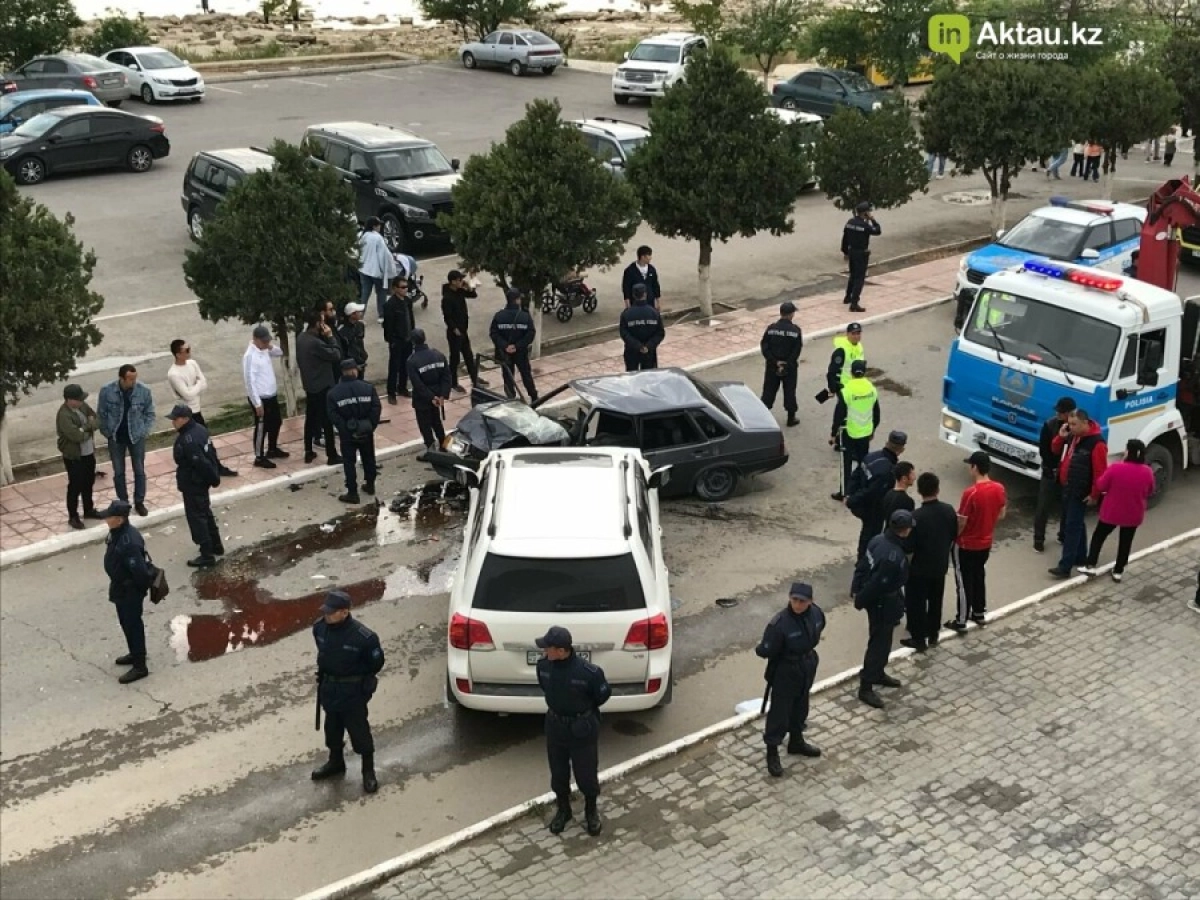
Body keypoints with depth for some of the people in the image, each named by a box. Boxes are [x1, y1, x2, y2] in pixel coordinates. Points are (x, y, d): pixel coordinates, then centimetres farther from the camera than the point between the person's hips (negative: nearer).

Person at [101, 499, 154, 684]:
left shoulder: (129, 542, -34)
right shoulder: (116, 533, -2)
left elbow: (139, 570, -32)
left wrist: (143, 586, -15)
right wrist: (115, 586, 19)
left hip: (131, 590, -10)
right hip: (120, 587, 10)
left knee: (133, 625, 2)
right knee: (125, 622, 24)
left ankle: (139, 666, 14)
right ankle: (134, 654, 43)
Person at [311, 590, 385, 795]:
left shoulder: (363, 637, -30)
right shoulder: (319, 627, -13)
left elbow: (377, 662, -12)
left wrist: (359, 679, -1)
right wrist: (324, 674, 12)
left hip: (352, 691, -5)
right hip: (328, 688, 5)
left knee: (359, 729, 9)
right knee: (332, 726, 23)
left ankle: (368, 771, 27)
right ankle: (336, 762, 46)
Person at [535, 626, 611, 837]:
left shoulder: (589, 672, -29)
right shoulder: (543, 665, -16)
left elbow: (604, 694, -9)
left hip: (583, 728, -4)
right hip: (555, 725, 4)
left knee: (586, 773, 12)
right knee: (558, 771, 18)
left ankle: (591, 811, 39)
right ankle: (563, 810, 43)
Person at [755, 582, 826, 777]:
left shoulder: (816, 613, -13)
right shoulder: (779, 623, -32)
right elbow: (767, 650, -22)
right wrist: (760, 649, -35)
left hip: (807, 669, 6)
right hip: (785, 673, -6)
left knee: (800, 708, 25)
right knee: (779, 712, 6)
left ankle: (796, 742, 47)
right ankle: (772, 752, 24)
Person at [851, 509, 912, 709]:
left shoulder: (878, 539, -5)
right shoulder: (894, 557, -33)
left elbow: (861, 566, 4)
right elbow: (877, 584, -27)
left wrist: (856, 590, 12)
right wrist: (860, 601, -13)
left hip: (876, 601, 9)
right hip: (884, 605, -9)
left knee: (882, 640, 25)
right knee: (879, 643, 3)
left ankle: (878, 674, 43)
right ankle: (866, 687, 12)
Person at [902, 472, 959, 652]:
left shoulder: (917, 517, -28)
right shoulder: (949, 510, -11)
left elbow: (909, 547, -21)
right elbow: (953, 537, 3)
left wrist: (904, 566, -4)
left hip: (919, 568, -5)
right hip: (940, 566, 6)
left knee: (916, 604, 12)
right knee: (936, 601, 22)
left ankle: (919, 639, 21)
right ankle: (933, 635, 36)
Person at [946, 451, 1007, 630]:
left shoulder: (971, 493, -27)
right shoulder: (999, 489, -6)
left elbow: (961, 522, -21)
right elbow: (1002, 514, 7)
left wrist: (952, 537, -4)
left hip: (966, 545, -6)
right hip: (986, 543, 7)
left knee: (964, 581, 5)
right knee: (979, 577, 22)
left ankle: (961, 621, 13)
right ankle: (979, 614, 35)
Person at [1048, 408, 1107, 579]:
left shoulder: (1096, 443, -21)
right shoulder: (1072, 437, 4)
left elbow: (1100, 472, -20)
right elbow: (1056, 450, 17)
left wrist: (1094, 494, -17)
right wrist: (1060, 437, -4)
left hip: (1081, 492, -8)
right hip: (1067, 488, 8)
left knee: (1072, 526, -8)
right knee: (1076, 524, 19)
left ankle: (1065, 567, -8)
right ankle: (1080, 557, 33)